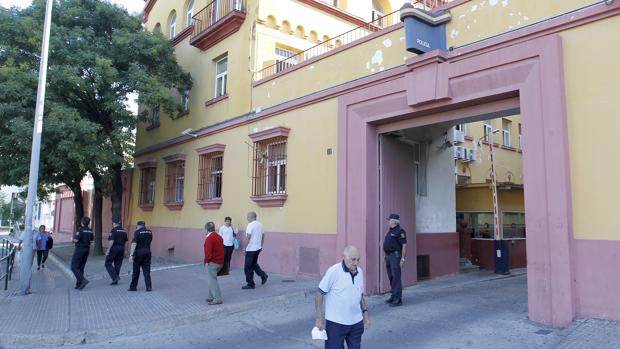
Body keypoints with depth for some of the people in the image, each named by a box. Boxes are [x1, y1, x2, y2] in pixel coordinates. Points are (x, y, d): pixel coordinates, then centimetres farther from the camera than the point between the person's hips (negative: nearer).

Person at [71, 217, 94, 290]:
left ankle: (83, 280, -18)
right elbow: (91, 240, 14)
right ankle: (78, 284, 12)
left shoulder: (81, 230, -15)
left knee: (74, 267, -2)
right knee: (81, 267, 12)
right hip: (87, 250, 7)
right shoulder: (90, 231, 7)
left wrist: (73, 238, 2)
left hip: (79, 249, -7)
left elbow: (76, 240, -19)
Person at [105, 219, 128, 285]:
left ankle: (115, 277, -10)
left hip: (114, 248, -7)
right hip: (121, 249, 7)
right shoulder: (124, 231, 11)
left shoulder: (113, 230, -9)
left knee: (108, 263, 3)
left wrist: (108, 250, -12)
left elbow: (112, 241, -17)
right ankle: (115, 281, 14)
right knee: (118, 264, 11)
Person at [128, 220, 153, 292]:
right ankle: (149, 287, 1)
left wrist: (131, 255, -19)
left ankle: (133, 286, 20)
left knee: (136, 271, 9)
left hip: (139, 253, -4)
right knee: (147, 270, 6)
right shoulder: (150, 232, 6)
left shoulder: (137, 232, -9)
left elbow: (134, 244, -17)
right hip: (147, 252, 4)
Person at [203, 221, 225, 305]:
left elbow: (208, 251, -21)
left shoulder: (209, 238, -16)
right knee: (212, 279, 18)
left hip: (212, 262, -9)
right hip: (220, 262, 9)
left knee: (213, 280, -3)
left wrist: (206, 261, -10)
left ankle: (217, 299, -4)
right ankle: (211, 297, 24)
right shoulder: (219, 237, 11)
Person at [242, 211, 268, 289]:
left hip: (251, 249, -8)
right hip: (258, 248, 8)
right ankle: (263, 275, 14)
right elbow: (263, 236, 15)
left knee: (248, 267, 1)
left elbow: (248, 237, -20)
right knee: (254, 264, 24)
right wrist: (261, 246, 22)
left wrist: (245, 247, -13)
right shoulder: (260, 224, 9)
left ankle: (250, 284, 5)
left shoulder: (250, 225, -15)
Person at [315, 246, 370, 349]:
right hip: (336, 322, -5)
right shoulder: (333, 271, -14)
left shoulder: (360, 272, 5)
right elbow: (319, 294, -12)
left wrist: (365, 312, 11)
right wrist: (319, 318, -13)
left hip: (356, 322, 6)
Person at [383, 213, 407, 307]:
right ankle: (393, 296, 22)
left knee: (396, 277, -8)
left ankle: (398, 299, -5)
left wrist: (402, 259, -19)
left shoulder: (400, 231, -11)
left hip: (395, 256, -9)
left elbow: (404, 245, -15)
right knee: (391, 277, 13)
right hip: (388, 256, 9)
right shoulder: (390, 231, 16)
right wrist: (386, 256, 17)